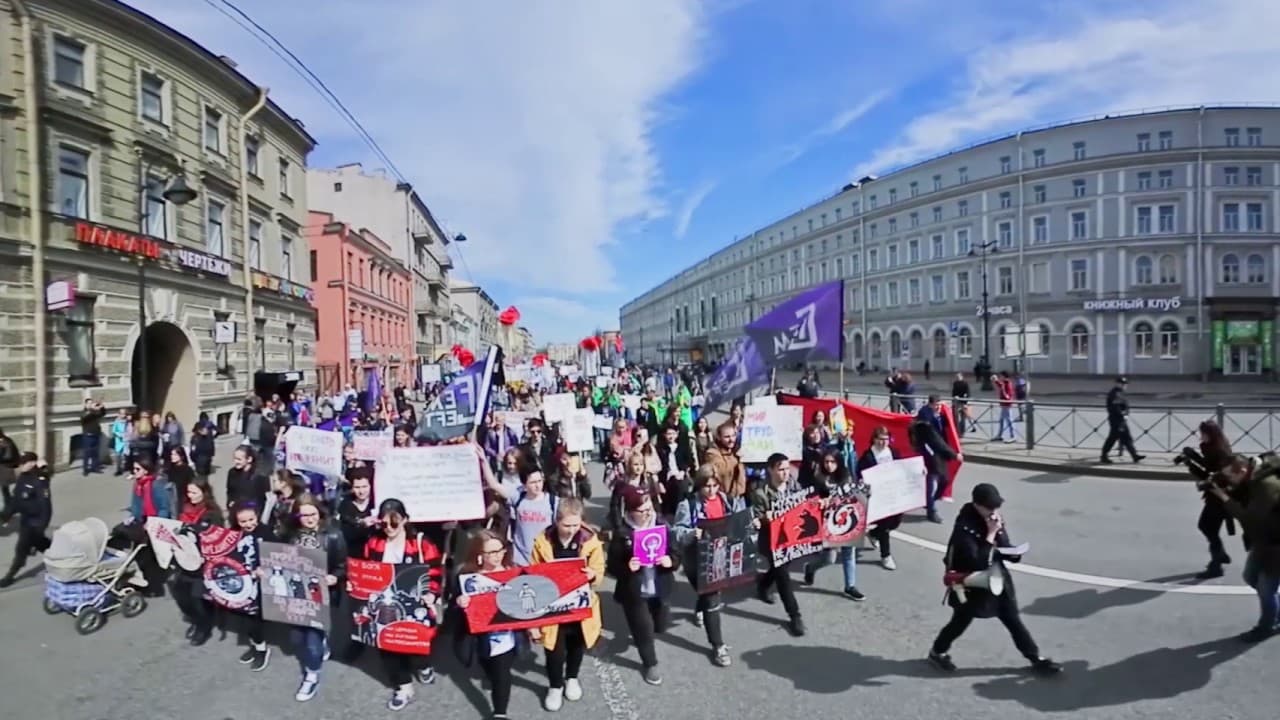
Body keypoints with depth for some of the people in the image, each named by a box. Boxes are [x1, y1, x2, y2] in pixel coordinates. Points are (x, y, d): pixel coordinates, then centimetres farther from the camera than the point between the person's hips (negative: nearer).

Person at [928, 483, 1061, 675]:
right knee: (960, 623, 13)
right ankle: (938, 652, 35)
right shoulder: (965, 528, -28)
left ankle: (1036, 658, 30)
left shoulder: (995, 519, -5)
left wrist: (1013, 553, -15)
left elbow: (1003, 547, 8)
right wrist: (991, 534, -32)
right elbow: (977, 562, -32)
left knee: (1014, 621, 15)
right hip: (972, 586, -5)